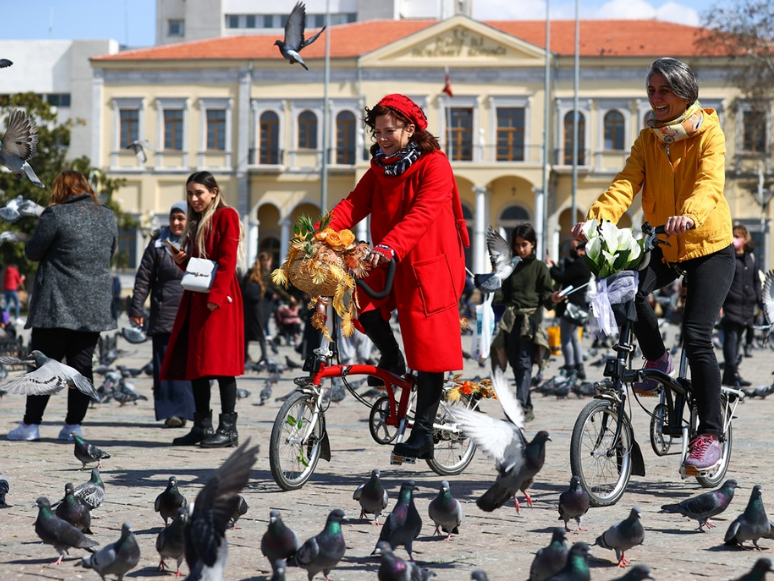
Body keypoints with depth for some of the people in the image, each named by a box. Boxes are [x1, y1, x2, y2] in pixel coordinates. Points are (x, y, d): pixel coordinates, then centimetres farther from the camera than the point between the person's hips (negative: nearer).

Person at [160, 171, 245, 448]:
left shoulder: (226, 216, -4)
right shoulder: (196, 223, 21)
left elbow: (227, 261, -12)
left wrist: (216, 295, -20)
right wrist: (182, 261, 4)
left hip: (218, 298, -9)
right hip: (195, 299, 9)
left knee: (218, 361, -11)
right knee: (195, 362, 6)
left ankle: (228, 428, -10)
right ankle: (202, 426, 10)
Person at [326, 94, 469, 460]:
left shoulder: (434, 165, -12)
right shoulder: (379, 168, 9)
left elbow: (421, 214, -27)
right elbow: (354, 204, -3)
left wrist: (389, 247, -43)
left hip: (429, 267, -6)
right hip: (389, 266, 6)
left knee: (428, 348, -7)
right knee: (358, 297, -21)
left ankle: (422, 434, -2)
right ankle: (391, 358, 5)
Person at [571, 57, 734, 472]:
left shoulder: (708, 134, -11)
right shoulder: (648, 139, 3)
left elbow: (709, 184, -29)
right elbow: (627, 182, -12)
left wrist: (689, 215, -52)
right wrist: (598, 218, -32)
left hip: (709, 247, -5)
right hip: (664, 247, 5)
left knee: (696, 337, -16)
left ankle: (710, 434, -4)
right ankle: (657, 360, 3)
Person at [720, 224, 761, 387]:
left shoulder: (750, 256, 15)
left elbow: (756, 280, 22)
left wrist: (759, 300, 13)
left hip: (747, 305, 6)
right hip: (731, 304, -6)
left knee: (737, 338, 8)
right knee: (731, 337, -13)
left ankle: (728, 375, 13)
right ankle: (733, 373, -21)